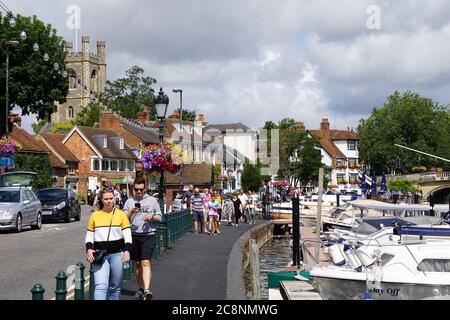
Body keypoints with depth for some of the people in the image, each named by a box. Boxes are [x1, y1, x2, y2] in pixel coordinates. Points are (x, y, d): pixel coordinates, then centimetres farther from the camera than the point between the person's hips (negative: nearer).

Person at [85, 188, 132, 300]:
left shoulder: (121, 214, 3)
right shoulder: (94, 215, 6)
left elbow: (127, 235, 2)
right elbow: (89, 235, 12)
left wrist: (127, 251, -10)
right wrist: (89, 249, -4)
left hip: (117, 254, 0)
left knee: (115, 286, 8)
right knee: (101, 285, -13)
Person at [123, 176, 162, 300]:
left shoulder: (152, 200, 6)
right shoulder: (129, 201, 9)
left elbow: (159, 217, 10)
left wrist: (152, 217, -11)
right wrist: (131, 212, -13)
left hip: (148, 235, -3)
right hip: (134, 235, 3)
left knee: (146, 262, -14)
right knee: (138, 263, 10)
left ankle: (147, 290, -22)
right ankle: (141, 289, 20)